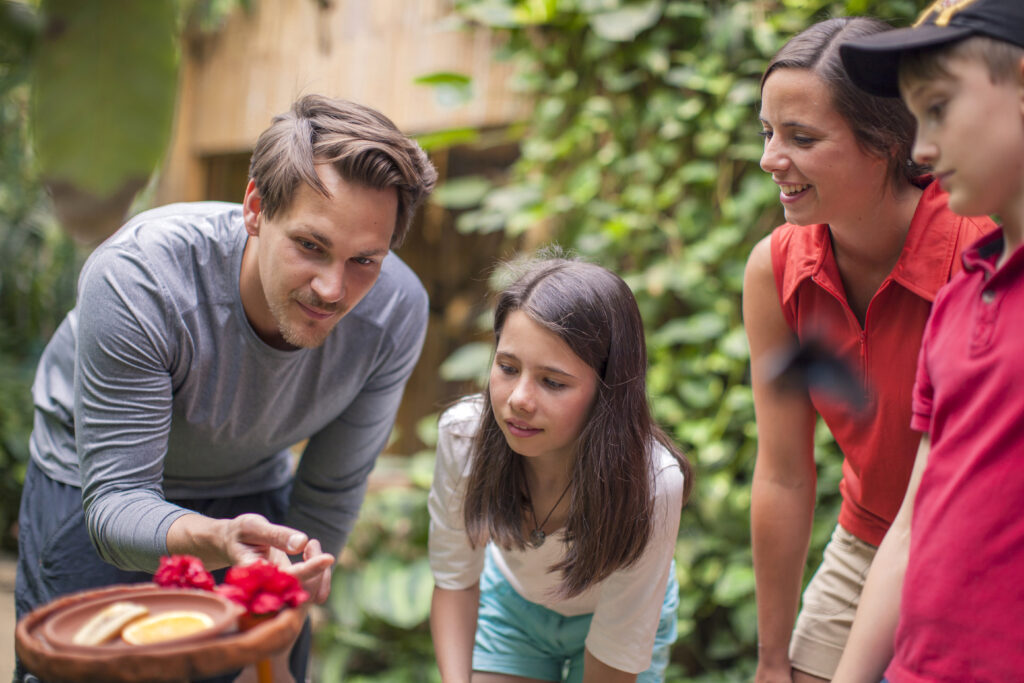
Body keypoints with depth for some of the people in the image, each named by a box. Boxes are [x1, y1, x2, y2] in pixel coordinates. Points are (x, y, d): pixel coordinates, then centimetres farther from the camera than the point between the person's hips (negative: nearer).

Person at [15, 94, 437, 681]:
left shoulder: (396, 310, -26)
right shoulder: (136, 275, -35)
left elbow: (333, 490, -11)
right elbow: (114, 504, -35)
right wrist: (216, 541, -55)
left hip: (254, 491, 2)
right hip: (92, 486, -2)